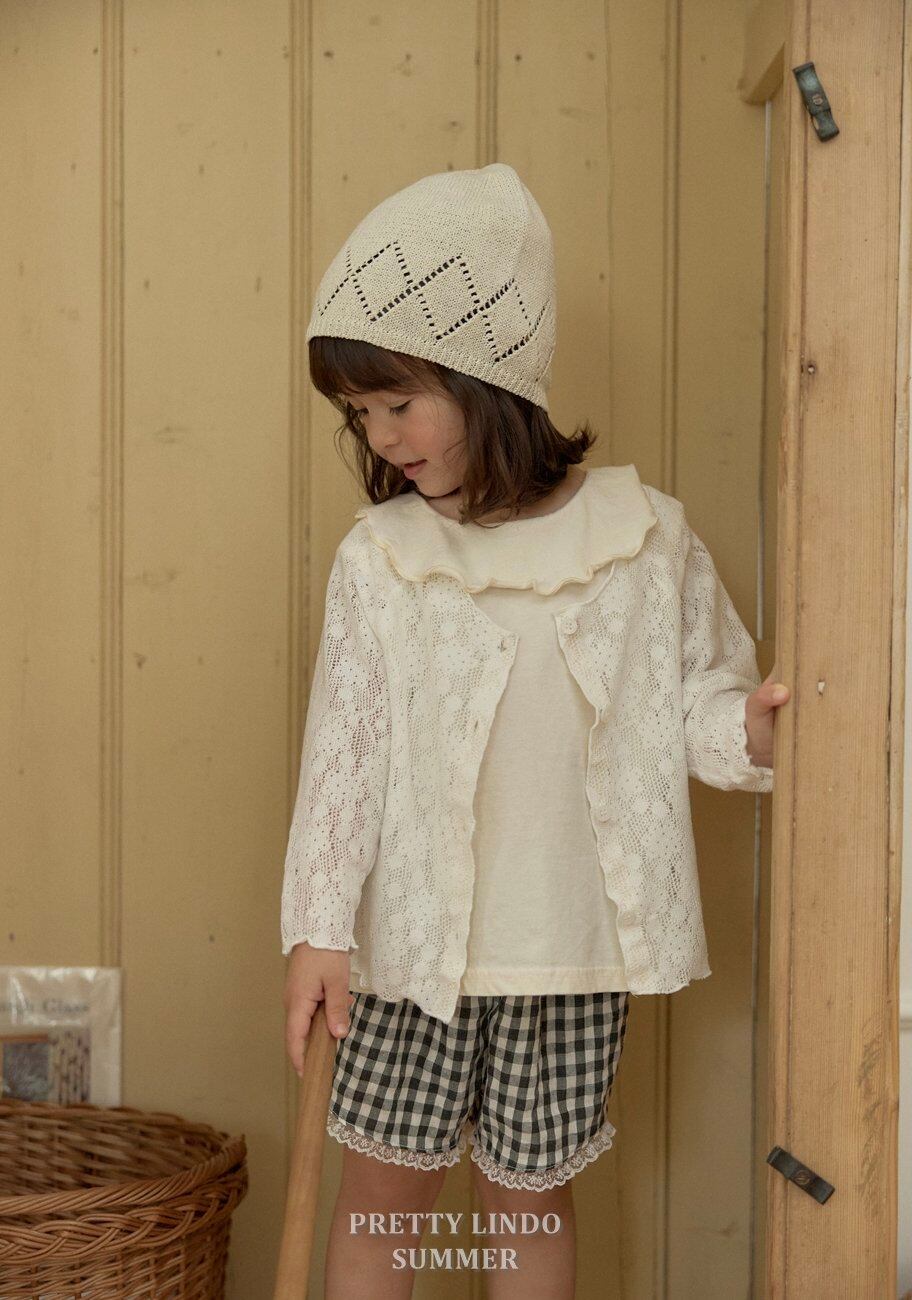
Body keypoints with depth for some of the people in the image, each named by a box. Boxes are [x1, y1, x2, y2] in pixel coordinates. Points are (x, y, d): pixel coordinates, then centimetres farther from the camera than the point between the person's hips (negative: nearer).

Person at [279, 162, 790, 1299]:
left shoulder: (644, 535, -5)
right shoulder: (379, 557, -4)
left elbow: (698, 702, 4)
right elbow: (342, 747, -4)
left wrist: (753, 725, -18)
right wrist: (318, 928, -8)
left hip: (572, 947, 0)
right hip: (413, 939, 1)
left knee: (531, 1195, 14)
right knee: (382, 1185, 10)